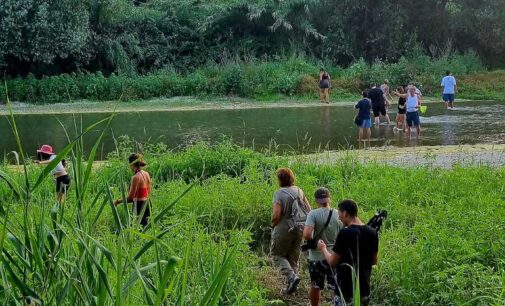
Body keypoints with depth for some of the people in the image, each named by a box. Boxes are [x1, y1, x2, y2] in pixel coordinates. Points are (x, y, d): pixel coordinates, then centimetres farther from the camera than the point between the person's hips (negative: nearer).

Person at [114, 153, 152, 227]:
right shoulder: (146, 174, 5)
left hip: (139, 206, -8)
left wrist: (117, 201, -6)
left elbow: (130, 198, -17)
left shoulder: (136, 177, -18)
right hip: (146, 204, 8)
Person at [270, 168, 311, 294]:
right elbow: (309, 209, 6)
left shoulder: (279, 194, -16)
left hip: (284, 228, -6)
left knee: (277, 254, 10)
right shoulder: (299, 191, 3)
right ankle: (290, 286, 19)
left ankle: (291, 276, -10)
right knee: (293, 257, 17)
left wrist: (273, 224, -3)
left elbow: (276, 214, -23)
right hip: (300, 228, 6)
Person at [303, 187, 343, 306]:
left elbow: (306, 234, -24)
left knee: (315, 286, 17)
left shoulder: (313, 214, -14)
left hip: (317, 256, -2)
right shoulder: (338, 215, -5)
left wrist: (312, 241, -5)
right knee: (337, 287, 7)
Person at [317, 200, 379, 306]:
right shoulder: (372, 233, 3)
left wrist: (323, 248, 4)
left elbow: (332, 261, -13)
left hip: (346, 290, -6)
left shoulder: (345, 233, -18)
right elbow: (374, 261, 11)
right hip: (364, 288, 6)